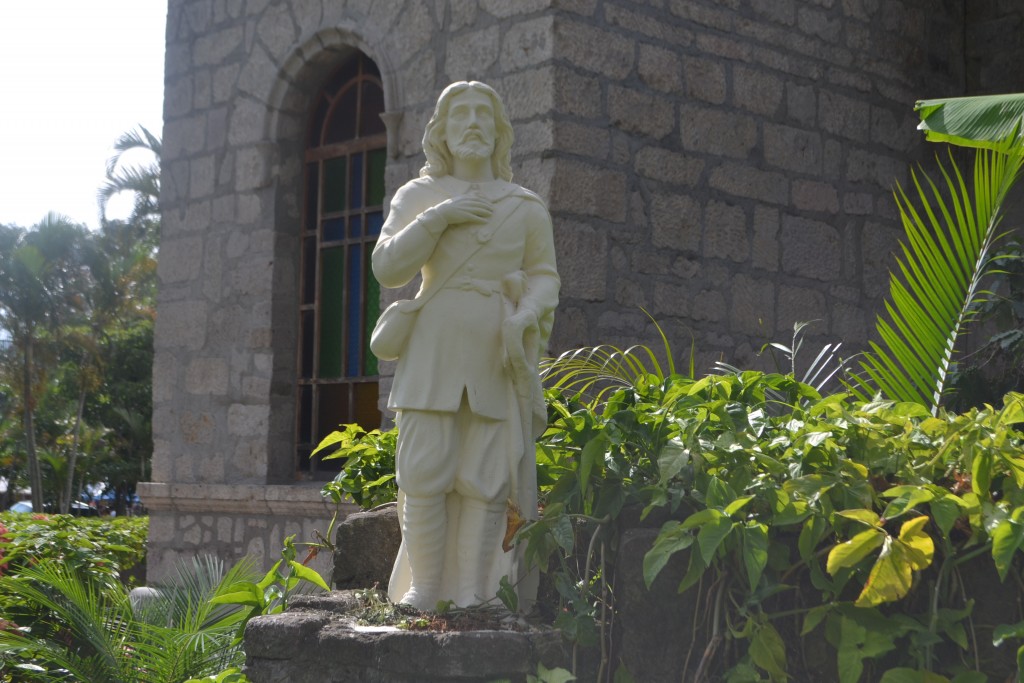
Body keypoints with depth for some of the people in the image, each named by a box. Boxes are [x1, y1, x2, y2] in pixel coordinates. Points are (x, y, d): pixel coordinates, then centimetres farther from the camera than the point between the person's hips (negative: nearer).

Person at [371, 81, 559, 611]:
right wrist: (438, 218, -9)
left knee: (485, 479, -6)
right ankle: (423, 587, 2)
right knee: (425, 472, -8)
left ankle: (472, 594, -2)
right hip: (434, 351, 0)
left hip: (498, 358, 0)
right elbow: (387, 267, 2)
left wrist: (527, 315, -11)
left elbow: (543, 276, 10)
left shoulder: (525, 207, 13)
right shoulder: (417, 196, 12)